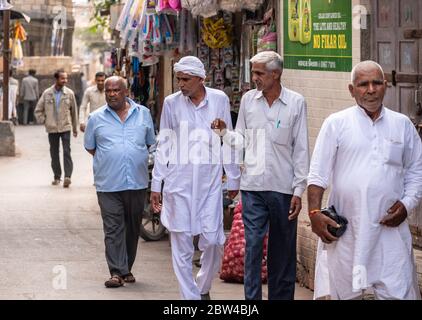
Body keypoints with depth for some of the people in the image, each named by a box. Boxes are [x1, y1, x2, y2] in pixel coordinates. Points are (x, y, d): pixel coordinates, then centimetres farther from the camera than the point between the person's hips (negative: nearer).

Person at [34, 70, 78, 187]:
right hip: (52, 128, 2)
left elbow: (74, 111, 6)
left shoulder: (69, 93, -1)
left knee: (67, 152, -10)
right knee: (54, 153, 8)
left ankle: (67, 176, -15)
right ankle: (57, 177, 17)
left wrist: (75, 128, 10)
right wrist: (44, 121, -1)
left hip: (65, 127, -2)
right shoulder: (47, 93, 0)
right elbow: (38, 110, 10)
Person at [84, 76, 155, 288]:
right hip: (108, 184, -2)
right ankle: (117, 272, -8)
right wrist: (109, 161, 8)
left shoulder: (143, 114, 7)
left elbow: (150, 143, 17)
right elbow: (90, 147, 13)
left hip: (137, 183, 2)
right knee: (113, 229, -8)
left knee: (132, 228, 10)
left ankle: (127, 269, 22)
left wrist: (136, 160, 10)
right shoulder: (96, 118, 4)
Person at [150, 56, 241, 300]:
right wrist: (156, 185, 6)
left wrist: (233, 179, 9)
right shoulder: (172, 103, 2)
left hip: (210, 181, 0)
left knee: (213, 241, -3)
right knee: (182, 244, 1)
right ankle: (190, 296, 10)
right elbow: (164, 145, 7)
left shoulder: (219, 100, 2)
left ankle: (203, 287, 23)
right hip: (179, 181, 0)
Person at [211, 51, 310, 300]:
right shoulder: (248, 99, 6)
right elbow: (242, 140, 13)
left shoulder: (296, 102, -1)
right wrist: (225, 132, -8)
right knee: (253, 245, -3)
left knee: (283, 250, 7)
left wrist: (299, 190, -4)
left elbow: (301, 149, 0)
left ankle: (281, 296, 17)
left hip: (283, 187, -1)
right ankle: (252, 298, 0)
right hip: (253, 186, 2)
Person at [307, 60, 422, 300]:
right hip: (346, 228, -1)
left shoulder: (402, 125, 11)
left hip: (390, 228, 1)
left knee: (398, 293, -6)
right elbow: (318, 173, 2)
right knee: (346, 293, 4)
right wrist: (315, 212, -8)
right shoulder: (337, 123, 4)